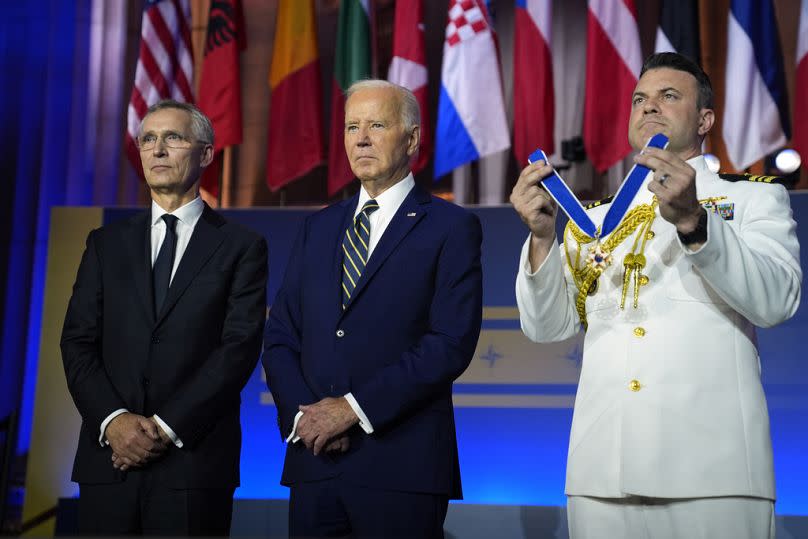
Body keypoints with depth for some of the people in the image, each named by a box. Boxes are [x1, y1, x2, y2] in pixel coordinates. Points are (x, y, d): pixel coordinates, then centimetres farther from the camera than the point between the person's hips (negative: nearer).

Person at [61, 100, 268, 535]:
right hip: (108, 459, 3)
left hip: (195, 462, -2)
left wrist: (166, 427, -13)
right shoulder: (106, 243, 13)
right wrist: (113, 419, -10)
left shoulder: (241, 247, 3)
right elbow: (77, 343, 6)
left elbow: (240, 348, -6)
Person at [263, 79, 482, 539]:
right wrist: (302, 413, -6)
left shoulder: (452, 228, -1)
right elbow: (280, 337, 11)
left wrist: (354, 407, -14)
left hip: (402, 466, -4)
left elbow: (452, 342, -11)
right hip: (314, 461, 5)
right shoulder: (319, 228, 15)